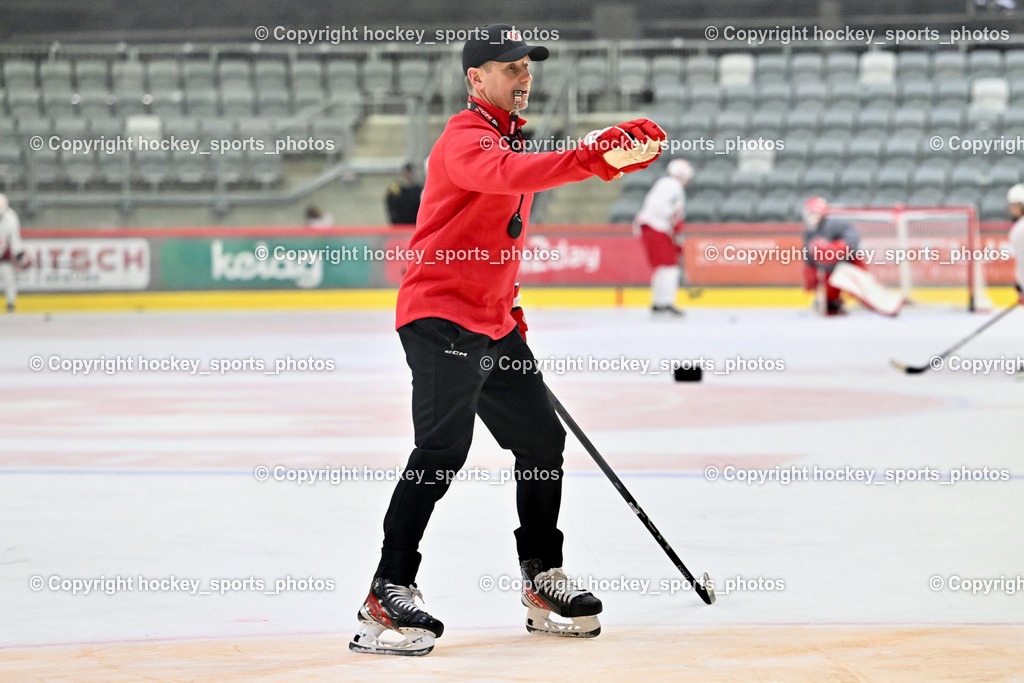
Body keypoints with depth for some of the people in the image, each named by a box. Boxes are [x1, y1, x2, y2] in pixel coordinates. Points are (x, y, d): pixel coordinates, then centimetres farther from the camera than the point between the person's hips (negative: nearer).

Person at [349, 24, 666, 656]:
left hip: (492, 321, 10)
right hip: (440, 315, -10)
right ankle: (389, 595, -22)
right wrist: (592, 158, -46)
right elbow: (507, 174, -36)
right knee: (444, 447, -22)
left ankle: (544, 581, 27)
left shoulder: (513, 136, 19)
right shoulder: (465, 138, -12)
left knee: (543, 440, 13)